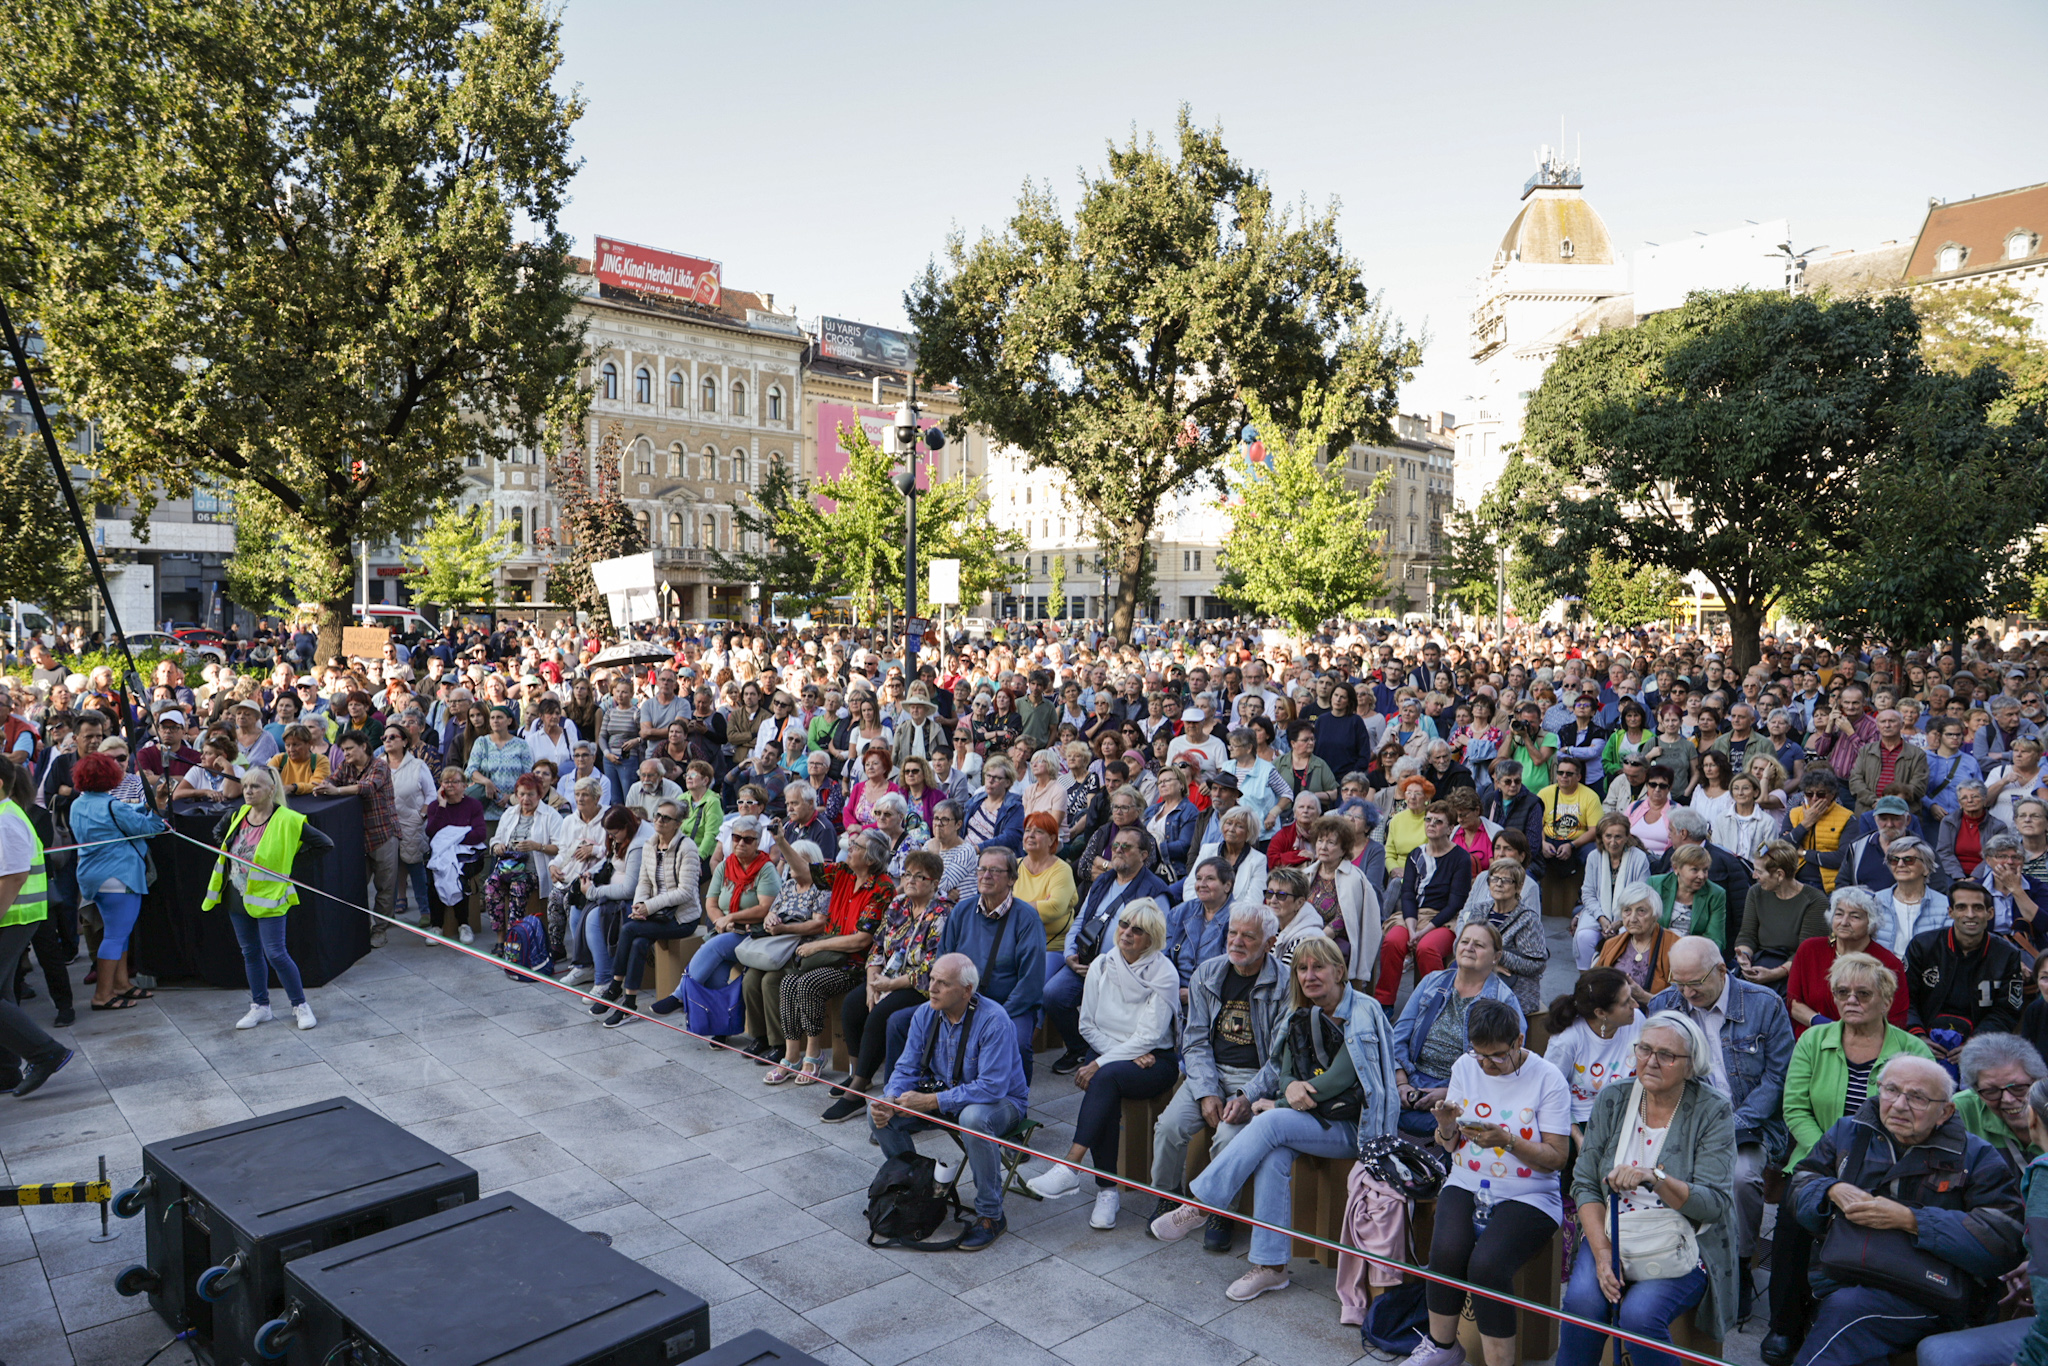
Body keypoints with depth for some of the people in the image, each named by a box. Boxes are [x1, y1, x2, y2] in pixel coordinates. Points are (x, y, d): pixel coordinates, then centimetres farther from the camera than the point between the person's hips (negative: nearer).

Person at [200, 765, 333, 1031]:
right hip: (237, 896, 6)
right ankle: (260, 1007, 25)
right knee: (250, 952, 14)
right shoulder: (238, 815, 3)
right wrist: (229, 854, 11)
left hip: (267, 897, -6)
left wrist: (290, 857, -9)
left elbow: (325, 844, -15)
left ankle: (300, 1005, 8)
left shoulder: (287, 820, -16)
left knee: (275, 953, -6)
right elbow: (219, 832, 26)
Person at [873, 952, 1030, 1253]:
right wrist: (889, 1100, -23)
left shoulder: (993, 1021, -27)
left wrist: (931, 1101, -33)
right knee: (880, 1112, -9)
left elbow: (991, 1087, -32)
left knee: (973, 1118, -39)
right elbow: (907, 1067, -1)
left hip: (1001, 1100, -6)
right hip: (944, 1093, 6)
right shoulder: (925, 1014, -6)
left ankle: (990, 1216, -20)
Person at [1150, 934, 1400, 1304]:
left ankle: (1199, 1204, -22)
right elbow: (1283, 1073, 6)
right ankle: (1270, 1267, -21)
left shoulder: (1364, 1013, -9)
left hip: (1349, 1126, -5)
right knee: (1273, 1155, -27)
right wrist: (1290, 1086, -20)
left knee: (1271, 1122, -29)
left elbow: (1339, 1079, -16)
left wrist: (1277, 1105, -12)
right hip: (1306, 1119, 5)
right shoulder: (1301, 1018, 11)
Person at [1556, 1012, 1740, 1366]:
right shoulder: (1612, 1101, 2)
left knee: (1639, 1314, -28)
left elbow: (1713, 1204, -14)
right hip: (1612, 1234, 3)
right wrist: (1603, 1253, -13)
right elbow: (1585, 1184, 1)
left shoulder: (1713, 1111, -7)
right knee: (1581, 1301, -25)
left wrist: (1655, 1177, -31)